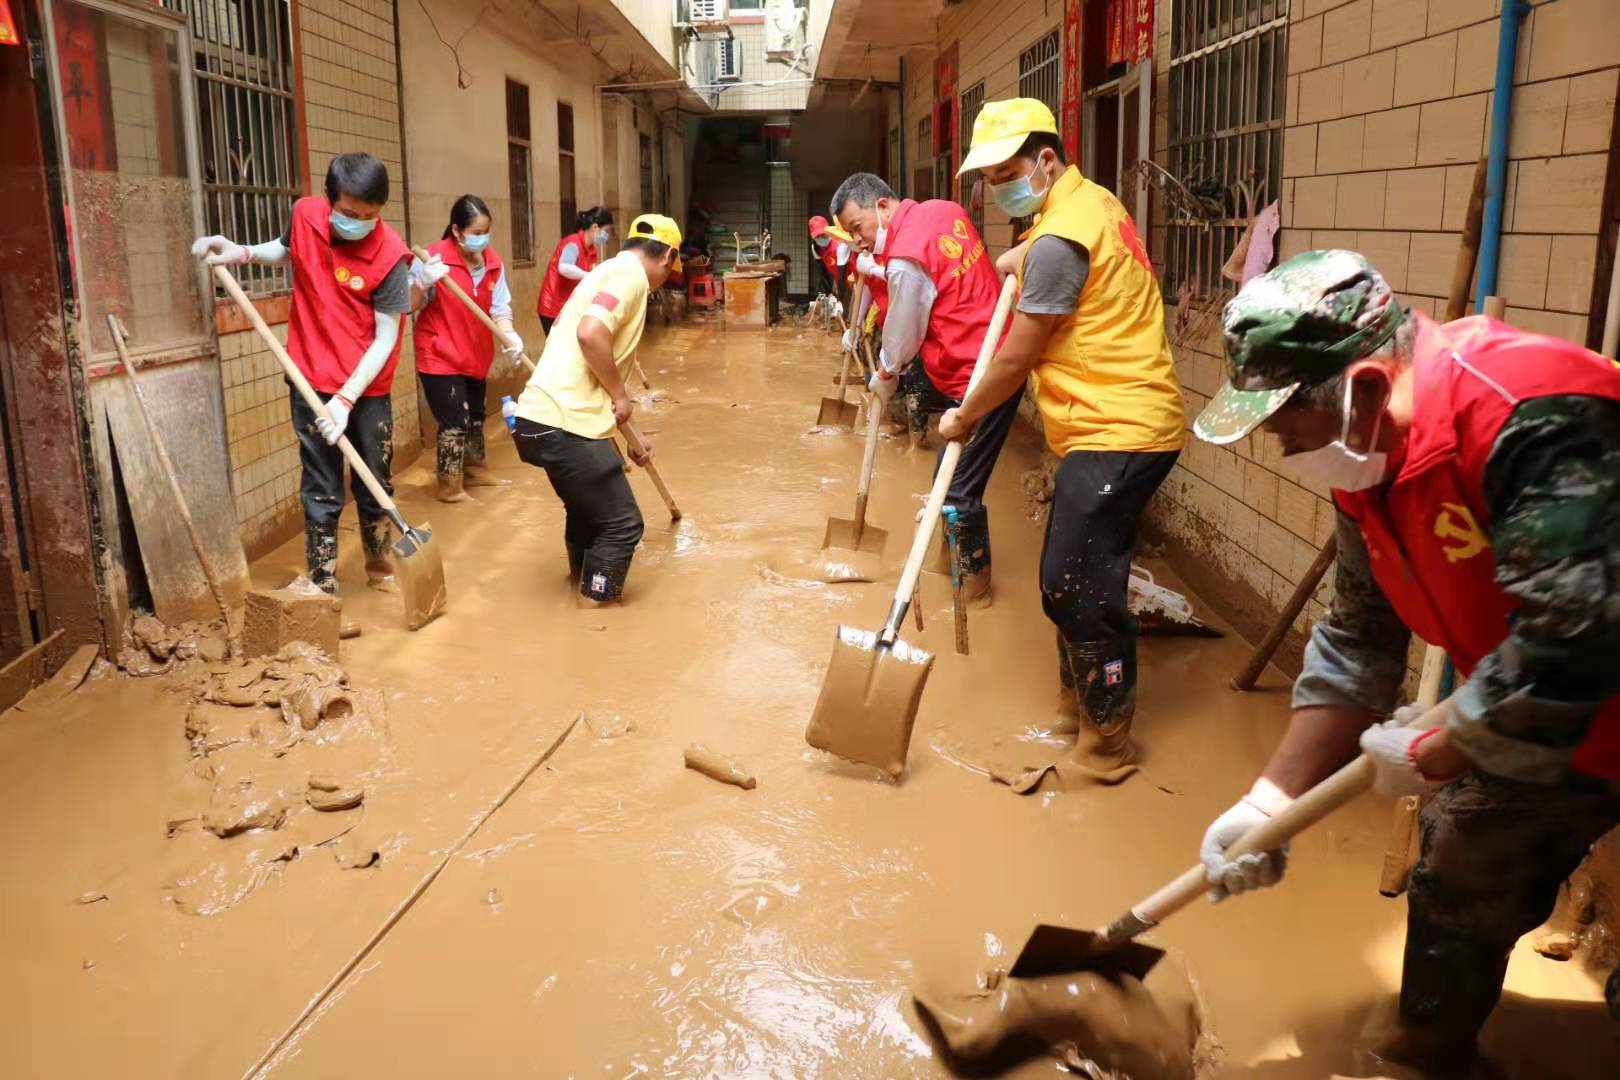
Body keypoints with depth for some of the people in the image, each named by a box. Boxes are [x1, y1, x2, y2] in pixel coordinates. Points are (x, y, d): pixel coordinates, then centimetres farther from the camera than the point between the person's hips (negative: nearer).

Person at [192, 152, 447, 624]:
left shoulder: (391, 255, -19)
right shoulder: (305, 214, -9)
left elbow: (385, 338, -18)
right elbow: (286, 251, 17)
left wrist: (347, 399, -24)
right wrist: (241, 252, -2)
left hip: (368, 386, -1)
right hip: (313, 380, 1)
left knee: (376, 482, 14)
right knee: (322, 490, 5)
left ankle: (379, 564, 37)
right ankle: (323, 590, 14)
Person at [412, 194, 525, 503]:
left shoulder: (493, 262, -4)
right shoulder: (434, 258, -20)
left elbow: (499, 308, -3)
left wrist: (509, 335, -22)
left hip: (475, 354, 6)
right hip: (439, 354, -6)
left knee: (475, 416, 20)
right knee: (455, 420, -6)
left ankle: (474, 471, 39)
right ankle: (450, 485, 8)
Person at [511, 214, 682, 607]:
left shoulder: (609, 272, 24)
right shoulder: (629, 272, -6)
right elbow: (590, 334, -25)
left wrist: (630, 437, 37)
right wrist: (620, 395, -10)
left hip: (546, 418, 10)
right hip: (565, 424, -10)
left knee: (588, 506, 30)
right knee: (621, 524, 1)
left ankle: (583, 578, 51)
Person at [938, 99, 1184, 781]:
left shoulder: (1059, 242, -18)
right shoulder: (1091, 200, 14)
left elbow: (1015, 359, -13)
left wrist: (964, 418, 2)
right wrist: (1026, 254, 22)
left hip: (1117, 433, -11)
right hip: (1115, 425, 11)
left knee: (1078, 589, -9)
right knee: (1067, 580, 17)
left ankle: (1107, 747, 1)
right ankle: (1077, 699, 31)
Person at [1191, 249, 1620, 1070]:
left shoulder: (1530, 419, -32)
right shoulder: (1369, 454, -4)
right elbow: (1357, 644, 1)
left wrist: (1433, 751, -21)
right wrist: (1270, 801, -1)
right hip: (1547, 716, 8)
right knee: (1457, 870, 16)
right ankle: (1426, 1048, 36)